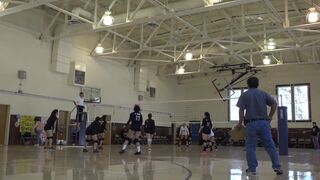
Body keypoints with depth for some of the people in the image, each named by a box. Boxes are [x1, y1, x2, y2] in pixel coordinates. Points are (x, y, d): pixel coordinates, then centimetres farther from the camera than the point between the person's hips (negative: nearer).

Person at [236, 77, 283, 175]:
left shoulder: (244, 95, 5)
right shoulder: (263, 93, 10)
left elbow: (241, 110, -4)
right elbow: (274, 103, 2)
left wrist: (240, 123, -1)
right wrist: (270, 117, 9)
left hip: (251, 123, -2)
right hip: (264, 122, 2)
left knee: (250, 147, 5)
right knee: (270, 145, 6)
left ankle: (252, 168, 7)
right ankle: (277, 166, 4)